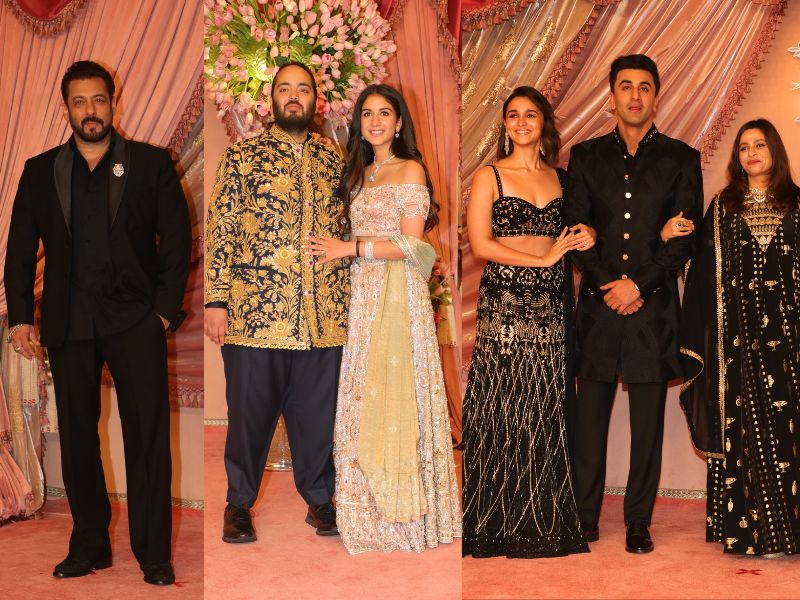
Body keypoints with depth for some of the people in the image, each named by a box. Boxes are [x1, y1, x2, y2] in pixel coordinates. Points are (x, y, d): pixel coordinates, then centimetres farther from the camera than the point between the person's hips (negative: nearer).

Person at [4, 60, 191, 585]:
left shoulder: (151, 163, 6)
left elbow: (177, 238, 4)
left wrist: (166, 308, -4)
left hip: (135, 320, -2)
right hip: (69, 324, 3)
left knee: (148, 437, -4)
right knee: (77, 438, 8)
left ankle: (155, 555, 5)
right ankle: (89, 546, 20)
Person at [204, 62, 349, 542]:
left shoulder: (334, 160, 13)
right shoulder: (243, 157, 3)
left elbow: (348, 232, 16)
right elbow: (220, 230, -1)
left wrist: (353, 300, 11)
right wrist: (217, 300, -7)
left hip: (324, 316, 3)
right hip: (256, 312, -2)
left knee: (319, 412, 10)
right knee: (251, 411, 6)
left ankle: (319, 497, 26)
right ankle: (240, 503, 22)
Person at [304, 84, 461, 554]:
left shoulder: (411, 170, -5)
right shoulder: (362, 174, 18)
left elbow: (410, 245, -12)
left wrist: (350, 248, -11)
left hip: (399, 294, -7)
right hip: (363, 294, 7)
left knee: (394, 397, -6)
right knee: (363, 400, 6)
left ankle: (404, 515, 3)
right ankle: (373, 513, 14)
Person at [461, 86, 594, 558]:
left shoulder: (561, 178, 15)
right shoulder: (489, 176, 2)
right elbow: (481, 244, -8)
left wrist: (584, 237, 2)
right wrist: (544, 258, -10)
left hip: (551, 304, 4)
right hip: (504, 301, -4)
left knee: (547, 409, 4)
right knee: (504, 408, -4)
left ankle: (545, 517, 13)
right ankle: (500, 523, 6)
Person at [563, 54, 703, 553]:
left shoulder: (681, 159, 7)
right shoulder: (586, 156, 11)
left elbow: (686, 236, 0)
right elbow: (576, 229, 5)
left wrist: (639, 284, -11)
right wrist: (608, 284, -8)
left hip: (653, 306, -1)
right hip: (597, 305, 1)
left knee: (648, 421, 3)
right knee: (590, 417, 4)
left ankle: (639, 523, 12)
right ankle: (584, 518, 13)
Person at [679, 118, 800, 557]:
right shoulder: (722, 207, 9)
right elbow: (704, 273, 5)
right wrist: (697, 340, -1)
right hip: (738, 330, 0)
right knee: (744, 422, 0)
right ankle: (750, 527, 6)